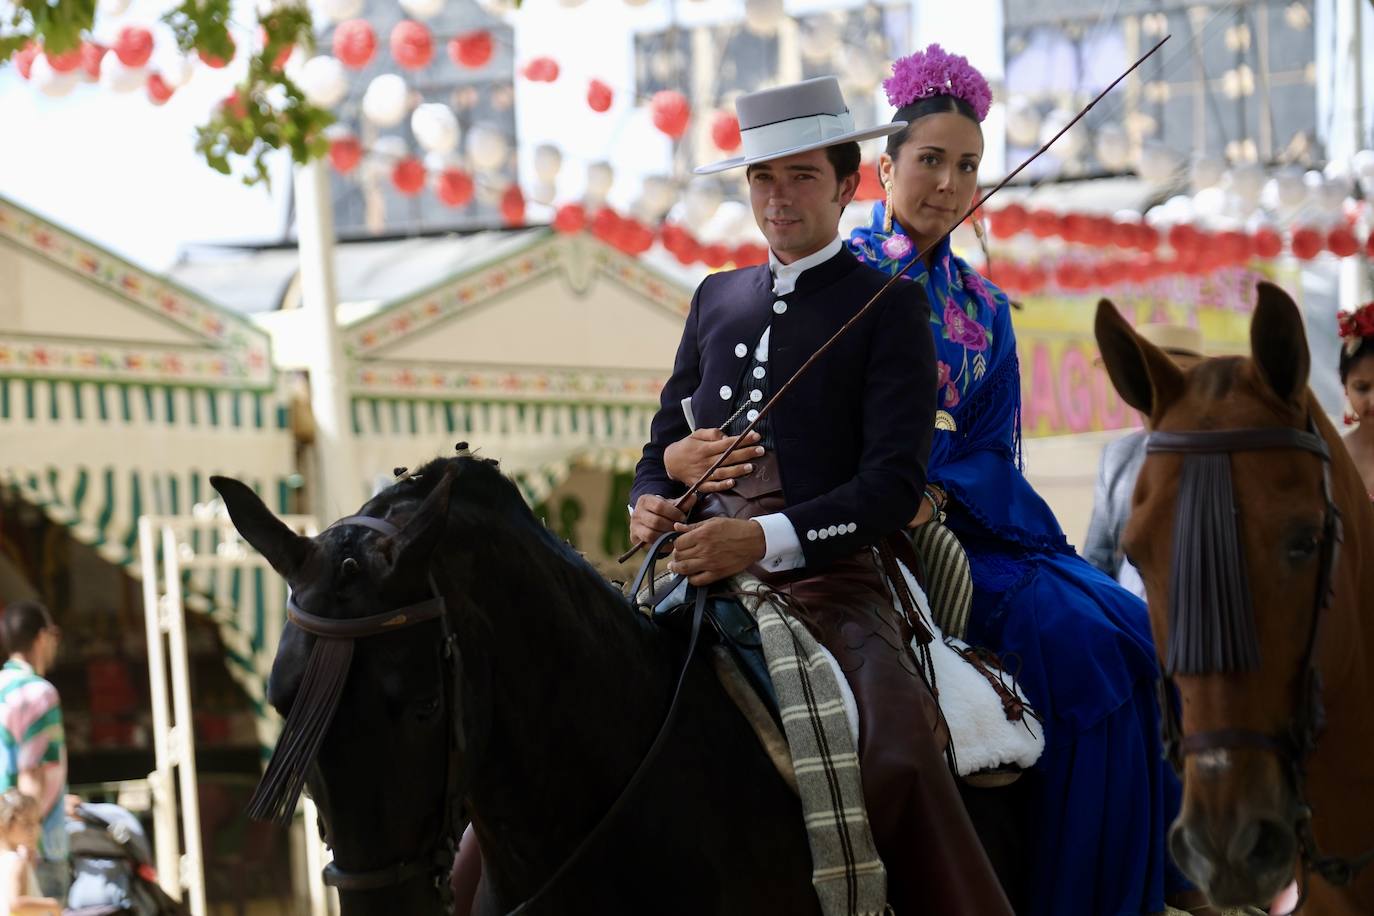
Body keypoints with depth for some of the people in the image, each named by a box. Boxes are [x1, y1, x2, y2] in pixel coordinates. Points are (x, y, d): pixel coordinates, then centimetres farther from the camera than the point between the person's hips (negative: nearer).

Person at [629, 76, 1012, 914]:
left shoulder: (888, 306, 6)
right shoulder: (717, 298, 22)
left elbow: (895, 486, -5)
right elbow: (660, 449, 27)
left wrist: (764, 540, -21)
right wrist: (652, 502, 1)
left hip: (825, 579, -5)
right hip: (699, 576, 5)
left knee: (902, 760, -31)